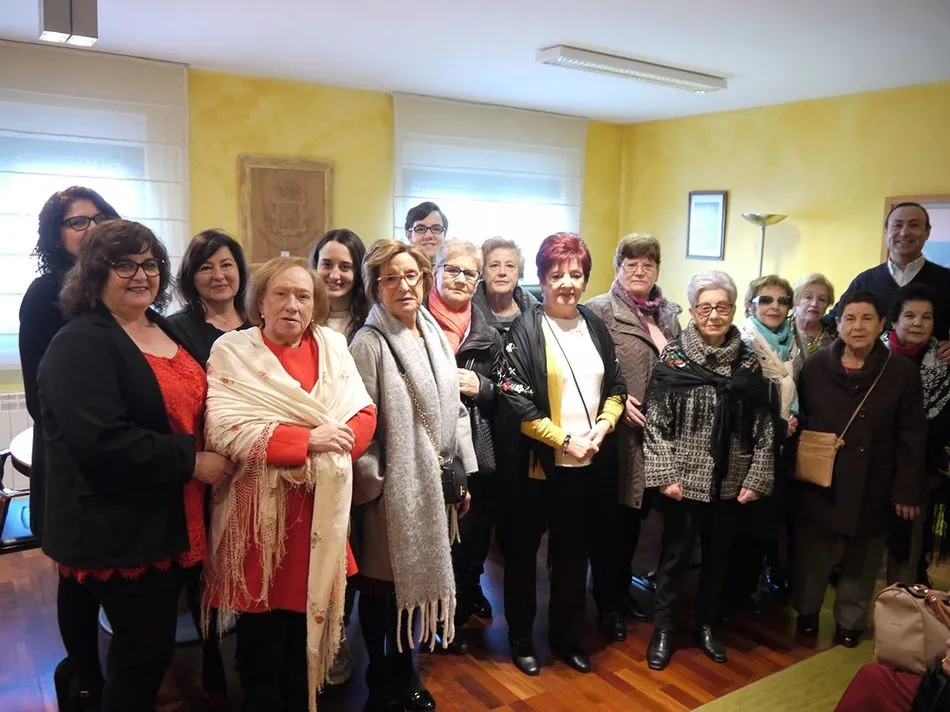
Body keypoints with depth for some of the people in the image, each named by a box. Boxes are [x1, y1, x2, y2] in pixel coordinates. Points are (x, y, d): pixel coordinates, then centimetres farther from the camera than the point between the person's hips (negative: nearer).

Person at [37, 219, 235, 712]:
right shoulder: (79, 345, -15)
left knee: (155, 642, 20)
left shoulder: (168, 331, 10)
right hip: (117, 529, -8)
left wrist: (213, 455, 6)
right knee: (145, 648, 3)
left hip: (171, 520, 8)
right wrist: (191, 461, -21)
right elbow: (102, 442, -27)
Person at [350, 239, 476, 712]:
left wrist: (465, 473, 11)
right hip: (391, 488, -6)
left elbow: (455, 411, 12)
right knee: (381, 583, 8)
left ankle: (404, 670, 35)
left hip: (433, 483, 6)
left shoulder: (436, 337, 8)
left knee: (415, 579, 16)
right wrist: (370, 484, -13)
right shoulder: (369, 343, -12)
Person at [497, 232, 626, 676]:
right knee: (523, 550, 10)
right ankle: (520, 637, 29)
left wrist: (602, 427, -7)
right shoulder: (525, 329, -10)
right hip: (536, 462, -5)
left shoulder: (595, 327, 8)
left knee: (574, 551, 16)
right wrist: (564, 440, -16)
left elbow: (617, 388, 11)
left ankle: (566, 635, 34)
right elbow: (515, 401, -16)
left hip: (587, 464, 5)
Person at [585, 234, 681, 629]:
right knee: (619, 512, 5)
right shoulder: (600, 310, -7)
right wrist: (617, 401, -18)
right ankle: (611, 591, 24)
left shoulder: (669, 313, 12)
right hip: (621, 430, -6)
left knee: (639, 509, 16)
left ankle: (622, 584, 34)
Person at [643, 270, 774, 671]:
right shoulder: (673, 357, -8)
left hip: (730, 481, 3)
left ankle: (705, 624, 35)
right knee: (676, 553, 7)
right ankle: (663, 628, 26)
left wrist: (757, 478, -2)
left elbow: (763, 426, 3)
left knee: (718, 554, 15)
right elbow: (655, 422, -8)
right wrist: (665, 475, -12)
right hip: (685, 477, -3)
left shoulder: (748, 361, 1)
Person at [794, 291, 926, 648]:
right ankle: (806, 611, 34)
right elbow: (799, 421, 1)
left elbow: (912, 438, -5)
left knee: (862, 558, 15)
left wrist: (908, 490, -8)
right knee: (812, 552, 12)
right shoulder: (816, 366, -2)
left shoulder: (903, 372, -6)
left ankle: (850, 621, 35)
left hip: (872, 487, 0)